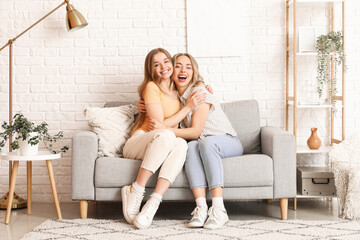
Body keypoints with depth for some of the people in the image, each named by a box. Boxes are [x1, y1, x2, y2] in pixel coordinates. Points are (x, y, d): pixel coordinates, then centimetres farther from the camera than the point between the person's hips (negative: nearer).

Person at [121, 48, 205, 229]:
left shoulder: (176, 89, 17)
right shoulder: (152, 87, -4)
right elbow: (160, 125, -10)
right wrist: (188, 107, -10)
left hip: (162, 149, 5)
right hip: (138, 142, -5)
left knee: (181, 144, -32)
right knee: (166, 135, -39)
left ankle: (153, 203, -41)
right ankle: (135, 192, -31)